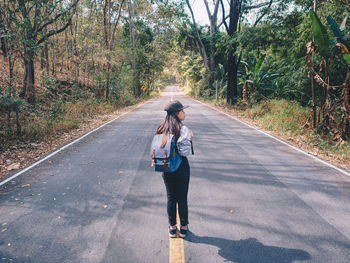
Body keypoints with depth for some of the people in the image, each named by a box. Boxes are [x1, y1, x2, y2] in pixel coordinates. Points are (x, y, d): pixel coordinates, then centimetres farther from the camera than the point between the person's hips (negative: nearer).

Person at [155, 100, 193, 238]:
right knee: (182, 199, 11)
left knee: (170, 198, 15)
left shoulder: (162, 129, 0)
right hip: (181, 167, -4)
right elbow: (184, 151, -21)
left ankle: (172, 228, 27)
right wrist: (190, 137, -9)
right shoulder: (183, 129, -17)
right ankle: (183, 228, 25)